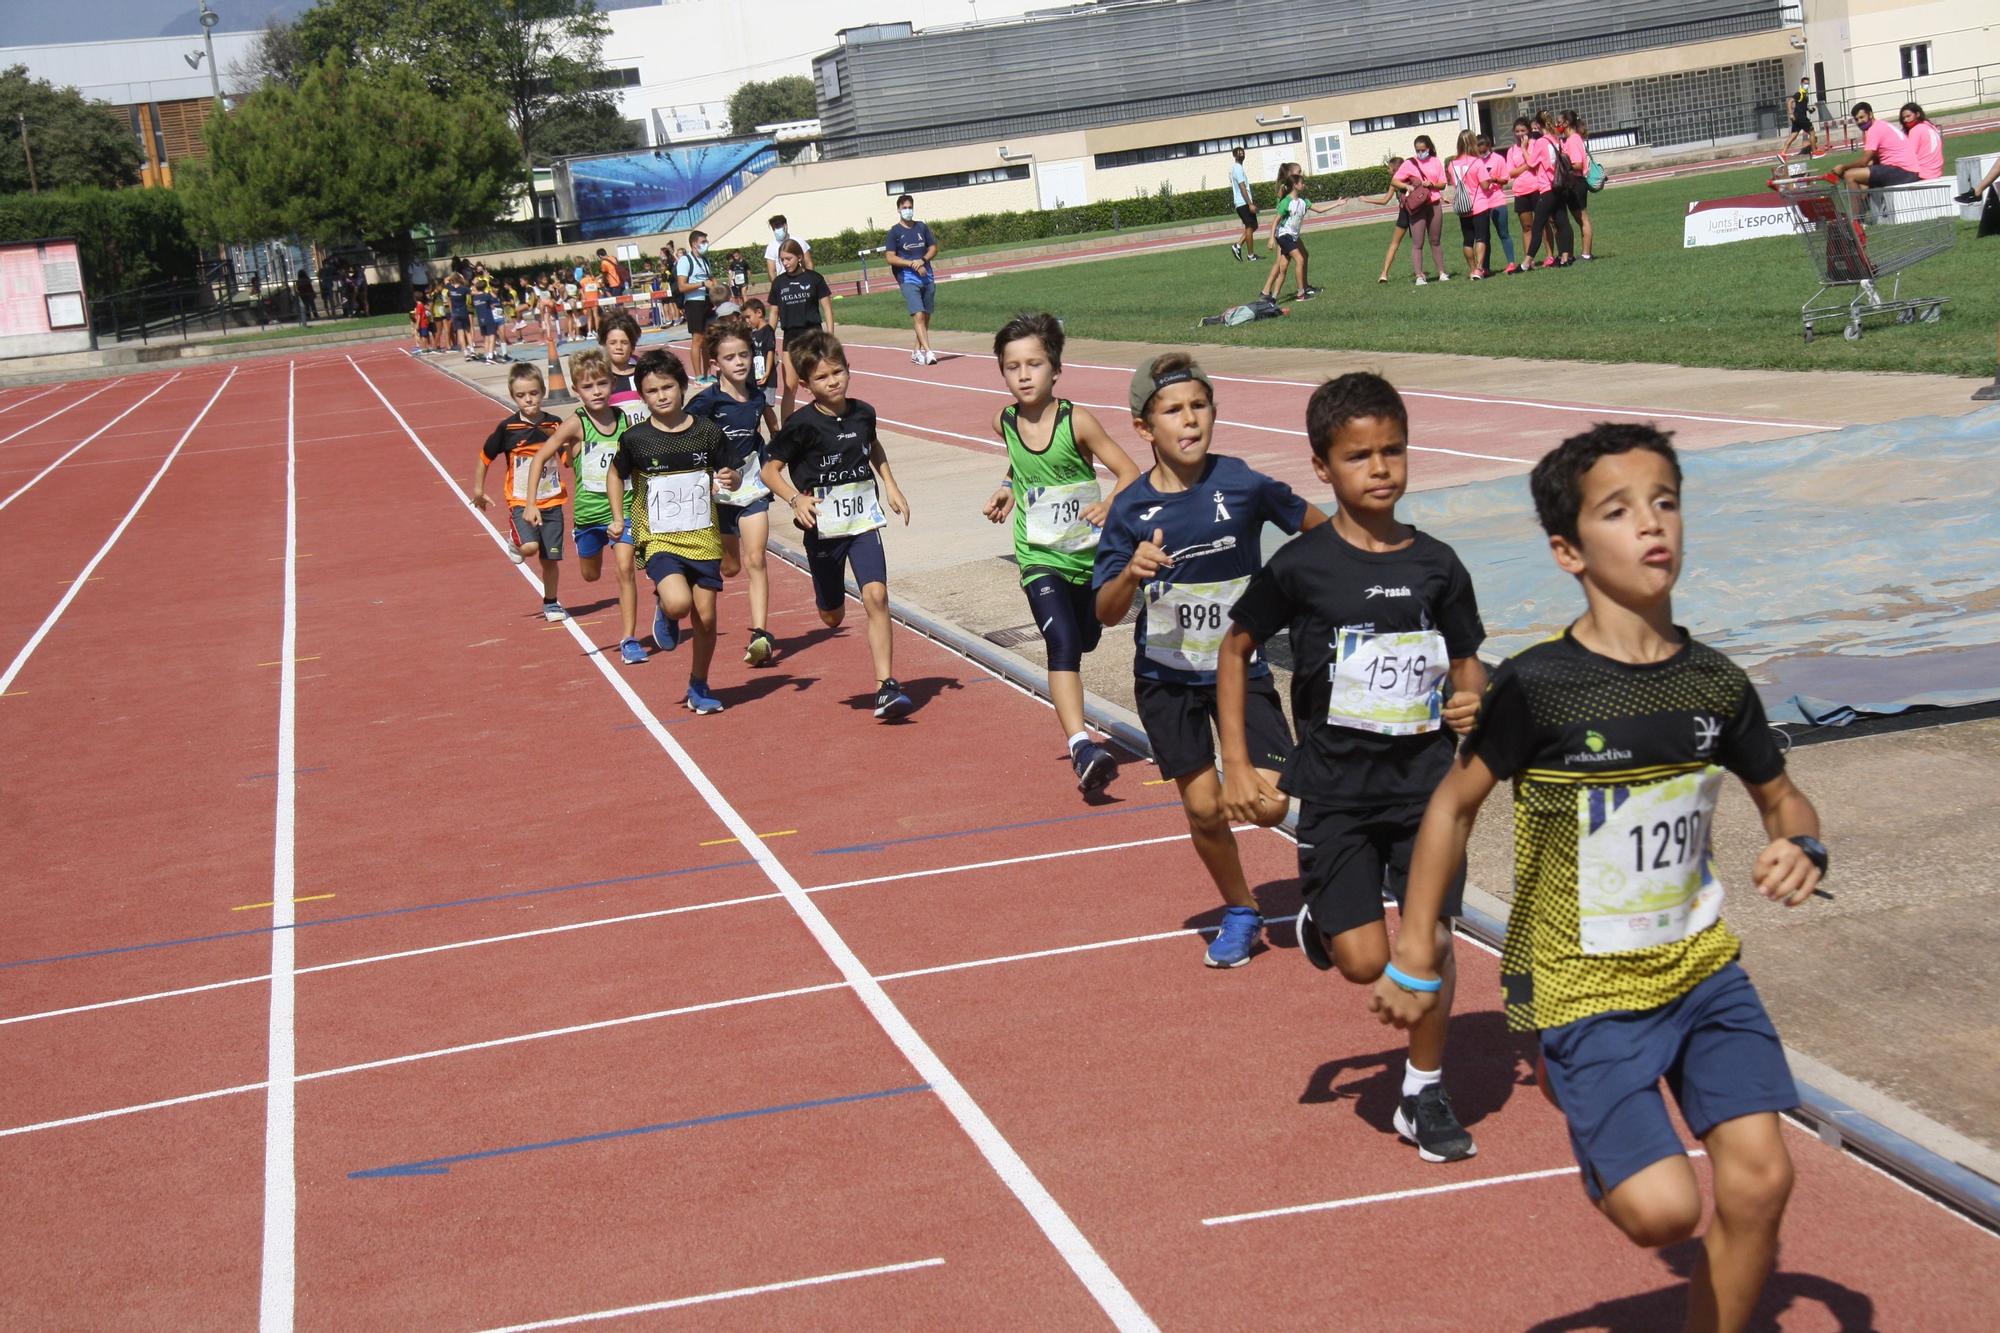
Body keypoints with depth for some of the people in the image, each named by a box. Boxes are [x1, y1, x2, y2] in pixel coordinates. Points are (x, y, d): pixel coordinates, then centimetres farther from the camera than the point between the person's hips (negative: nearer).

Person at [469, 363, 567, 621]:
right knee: (530, 546, -24)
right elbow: (485, 457, 7)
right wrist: (478, 488, 11)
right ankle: (515, 543, 12)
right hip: (521, 502, -2)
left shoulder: (554, 426, 0)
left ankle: (551, 603, 25)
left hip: (551, 501, 2)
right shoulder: (507, 429, -6)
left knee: (551, 557, 5)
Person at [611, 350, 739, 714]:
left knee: (705, 618, 5)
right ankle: (663, 609, 11)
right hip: (659, 539, -2)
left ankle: (699, 687, 26)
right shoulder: (635, 438, -6)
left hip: (703, 538, 2)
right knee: (678, 603, -26)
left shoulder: (707, 432, -2)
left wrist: (731, 480, -13)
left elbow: (723, 475, 9)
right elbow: (616, 476, 10)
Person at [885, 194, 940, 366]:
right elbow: (890, 258, -6)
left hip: (927, 277, 5)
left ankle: (918, 351, 19)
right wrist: (913, 264, -14)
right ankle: (928, 352, -24)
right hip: (908, 279, -5)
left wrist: (922, 260, -6)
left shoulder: (922, 227, 11)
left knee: (926, 316, 8)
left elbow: (933, 248, 14)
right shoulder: (894, 232, -1)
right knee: (918, 315, -16)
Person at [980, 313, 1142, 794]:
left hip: (1088, 552, 0)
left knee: (1085, 639, 20)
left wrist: (1109, 504, -32)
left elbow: (1130, 473, -15)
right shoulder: (1005, 423, -4)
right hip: (1039, 559, 0)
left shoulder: (1076, 421, -16)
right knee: (1063, 643, -20)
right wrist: (1009, 489, 7)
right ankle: (1082, 747, -29)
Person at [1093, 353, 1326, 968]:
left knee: (1267, 805, -10)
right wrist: (1131, 574, -27)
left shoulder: (1243, 484, -13)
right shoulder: (1131, 509, -10)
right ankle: (1240, 912, 28)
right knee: (1204, 807, 3)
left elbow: (1318, 527, 4)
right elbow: (1106, 613, -8)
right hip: (1166, 675, 1)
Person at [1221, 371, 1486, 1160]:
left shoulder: (1436, 565, -1)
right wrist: (1237, 767, 0)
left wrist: (1469, 700, -11)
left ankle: (1424, 1094, 22)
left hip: (1427, 779, 2)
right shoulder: (1300, 567, -8)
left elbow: (1467, 660, 13)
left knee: (1433, 941, 1)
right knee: (1364, 961, -6)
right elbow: (1237, 649, 4)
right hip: (1337, 787, -2)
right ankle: (1319, 921, 30)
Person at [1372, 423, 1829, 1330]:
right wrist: (1415, 956, -3)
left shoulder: (1715, 684, -4)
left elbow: (1781, 795, 13)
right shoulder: (1537, 686, -17)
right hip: (1583, 987, -4)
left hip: (1702, 967, 4)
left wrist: (1800, 847, -11)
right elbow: (1454, 805, -4)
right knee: (1663, 1210, -14)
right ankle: (1595, 1140, 22)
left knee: (1759, 1181, -4)